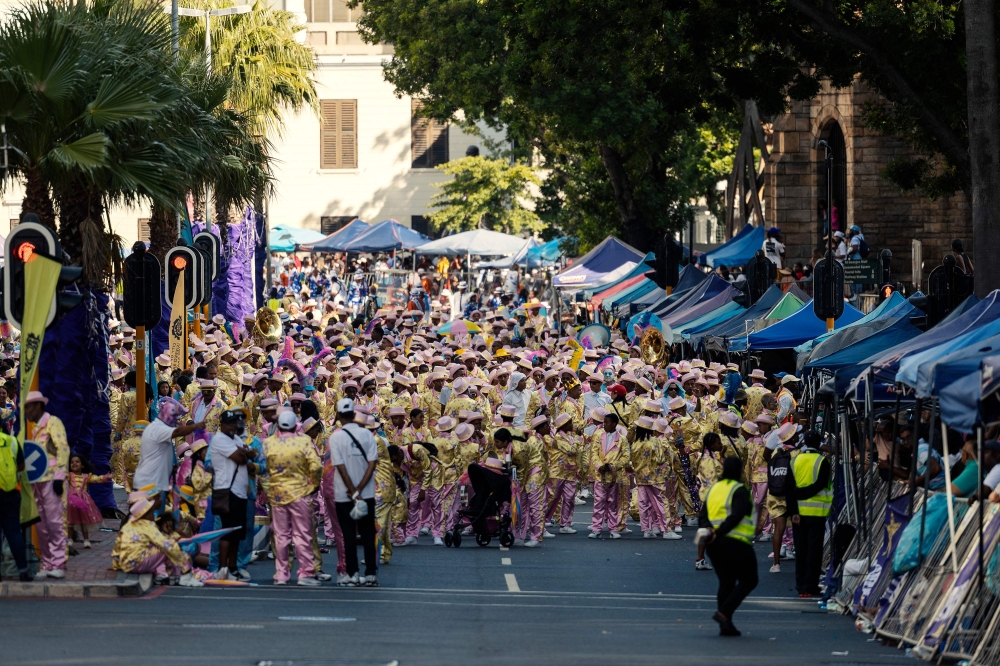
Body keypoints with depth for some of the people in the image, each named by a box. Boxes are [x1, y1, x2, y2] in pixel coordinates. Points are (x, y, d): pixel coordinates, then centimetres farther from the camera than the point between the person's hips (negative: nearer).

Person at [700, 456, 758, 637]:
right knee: (748, 580, 6)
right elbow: (735, 517, -20)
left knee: (726, 582, 14)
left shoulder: (714, 488, 14)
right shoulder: (739, 490, -8)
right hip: (736, 543, -7)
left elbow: (703, 515, 5)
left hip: (714, 545, 7)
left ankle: (725, 625, 7)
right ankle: (724, 613, -10)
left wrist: (709, 529, -12)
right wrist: (719, 533, -21)